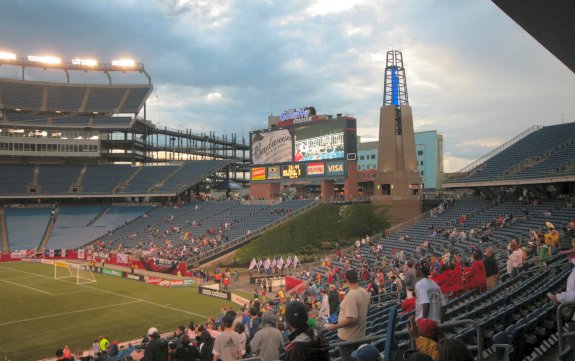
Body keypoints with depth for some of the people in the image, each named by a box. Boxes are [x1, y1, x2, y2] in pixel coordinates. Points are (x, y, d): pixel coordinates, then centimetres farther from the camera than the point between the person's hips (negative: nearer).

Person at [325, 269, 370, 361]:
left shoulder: (351, 296, -27)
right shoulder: (365, 292, 0)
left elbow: (351, 319, -31)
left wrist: (335, 326, -23)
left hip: (348, 337, -8)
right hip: (360, 334, 8)